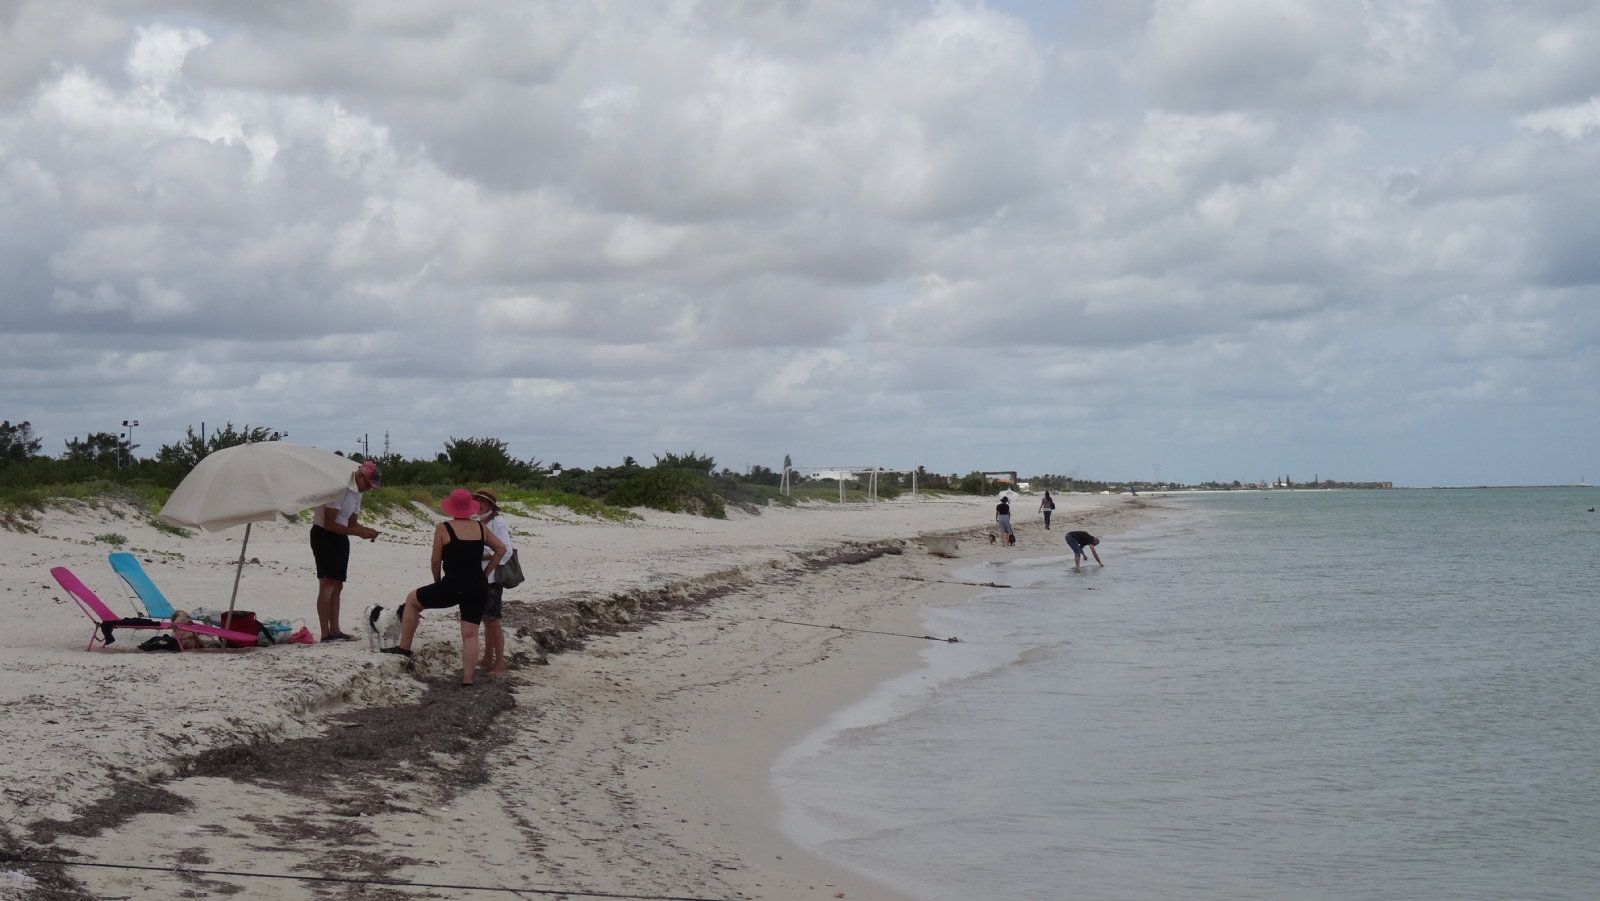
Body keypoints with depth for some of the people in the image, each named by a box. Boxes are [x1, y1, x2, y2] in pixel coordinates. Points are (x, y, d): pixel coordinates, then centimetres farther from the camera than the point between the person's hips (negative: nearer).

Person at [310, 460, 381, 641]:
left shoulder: (357, 493, 8)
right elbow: (329, 524, -25)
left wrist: (366, 530, -6)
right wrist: (358, 532, -25)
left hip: (340, 537, 10)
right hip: (323, 534, -10)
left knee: (337, 585, 10)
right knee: (327, 584, -12)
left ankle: (335, 631, 13)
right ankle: (325, 634, -13)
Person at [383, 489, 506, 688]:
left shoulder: (443, 529, -6)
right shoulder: (480, 528, 6)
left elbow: (436, 561, -2)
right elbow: (501, 549, 15)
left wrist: (438, 583, 14)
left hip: (452, 586, -4)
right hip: (478, 588, 4)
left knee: (412, 600, 19)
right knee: (470, 634, 8)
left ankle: (404, 648, 21)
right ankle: (467, 680, 0)